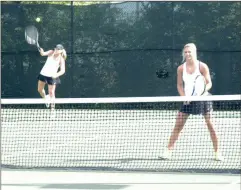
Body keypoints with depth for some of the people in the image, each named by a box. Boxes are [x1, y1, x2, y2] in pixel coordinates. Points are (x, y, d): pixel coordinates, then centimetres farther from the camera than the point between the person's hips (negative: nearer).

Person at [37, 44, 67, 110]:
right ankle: (46, 98, 42)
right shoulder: (51, 52, -4)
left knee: (51, 92, -6)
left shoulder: (61, 59, -11)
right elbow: (43, 54, -20)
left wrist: (57, 75, -35)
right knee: (40, 90, 13)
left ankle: (52, 108, 0)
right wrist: (41, 51, -44)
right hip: (43, 73, 4)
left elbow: (62, 70, -17)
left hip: (52, 76, -4)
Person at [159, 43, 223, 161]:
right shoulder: (181, 68, 0)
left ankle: (217, 152, 7)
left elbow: (209, 83, -5)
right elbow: (179, 85, 6)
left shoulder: (202, 66, -7)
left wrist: (203, 90, -25)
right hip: (188, 100, 2)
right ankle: (168, 151, 2)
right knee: (178, 125, -2)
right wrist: (184, 97, -9)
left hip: (203, 98, -2)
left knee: (210, 125, -3)